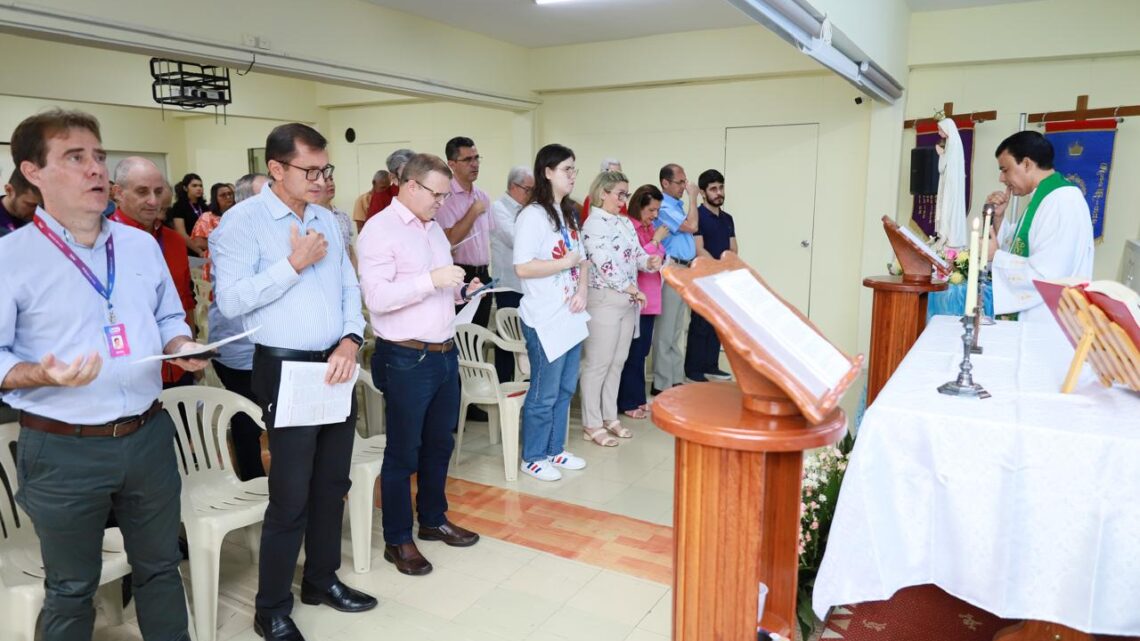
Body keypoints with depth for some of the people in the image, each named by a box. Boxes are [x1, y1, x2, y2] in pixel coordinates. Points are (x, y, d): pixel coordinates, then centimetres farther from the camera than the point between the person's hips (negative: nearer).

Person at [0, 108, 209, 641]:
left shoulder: (142, 245, 6)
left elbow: (168, 318, 16)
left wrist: (182, 347, -4)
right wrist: (44, 374, -28)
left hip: (148, 436, 4)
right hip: (62, 450, -4)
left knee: (160, 566, 19)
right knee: (71, 589, 15)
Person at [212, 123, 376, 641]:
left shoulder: (327, 220, 11)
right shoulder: (243, 220, -9)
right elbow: (230, 300, -17)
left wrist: (350, 340, -4)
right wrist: (294, 264, -18)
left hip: (336, 368, 7)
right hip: (286, 371, -6)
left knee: (332, 485, 16)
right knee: (291, 497, 1)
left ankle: (322, 580, 35)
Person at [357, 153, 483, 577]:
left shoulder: (434, 229, 14)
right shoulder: (380, 229, -11)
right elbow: (376, 297, -21)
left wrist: (461, 290, 2)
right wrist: (431, 279, -25)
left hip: (445, 353, 8)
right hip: (406, 360, -8)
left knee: (439, 444, 18)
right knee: (403, 452, 5)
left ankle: (433, 519, 35)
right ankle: (397, 540, 20)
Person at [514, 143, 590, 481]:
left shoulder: (568, 214, 14)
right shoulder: (533, 215, -14)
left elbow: (581, 259, 15)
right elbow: (523, 268, -22)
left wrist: (582, 289, -3)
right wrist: (566, 263, -14)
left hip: (570, 315, 8)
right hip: (545, 321, -8)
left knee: (565, 389, 16)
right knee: (544, 394, 3)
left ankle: (554, 450, 31)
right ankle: (532, 458, 19)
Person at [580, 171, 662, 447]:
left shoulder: (625, 222, 14)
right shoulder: (594, 223, -12)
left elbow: (636, 254, 15)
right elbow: (605, 265, -19)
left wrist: (650, 261, -9)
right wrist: (634, 290, -13)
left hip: (627, 302, 8)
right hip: (604, 300, -8)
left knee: (617, 362, 13)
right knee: (597, 364, -2)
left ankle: (610, 417, 24)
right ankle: (591, 424, 6)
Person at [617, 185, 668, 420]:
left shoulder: (650, 229, 13)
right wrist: (656, 240, -15)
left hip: (650, 299, 8)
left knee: (641, 352, 14)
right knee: (633, 353, -2)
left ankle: (637, 398, 24)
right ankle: (628, 403, 8)